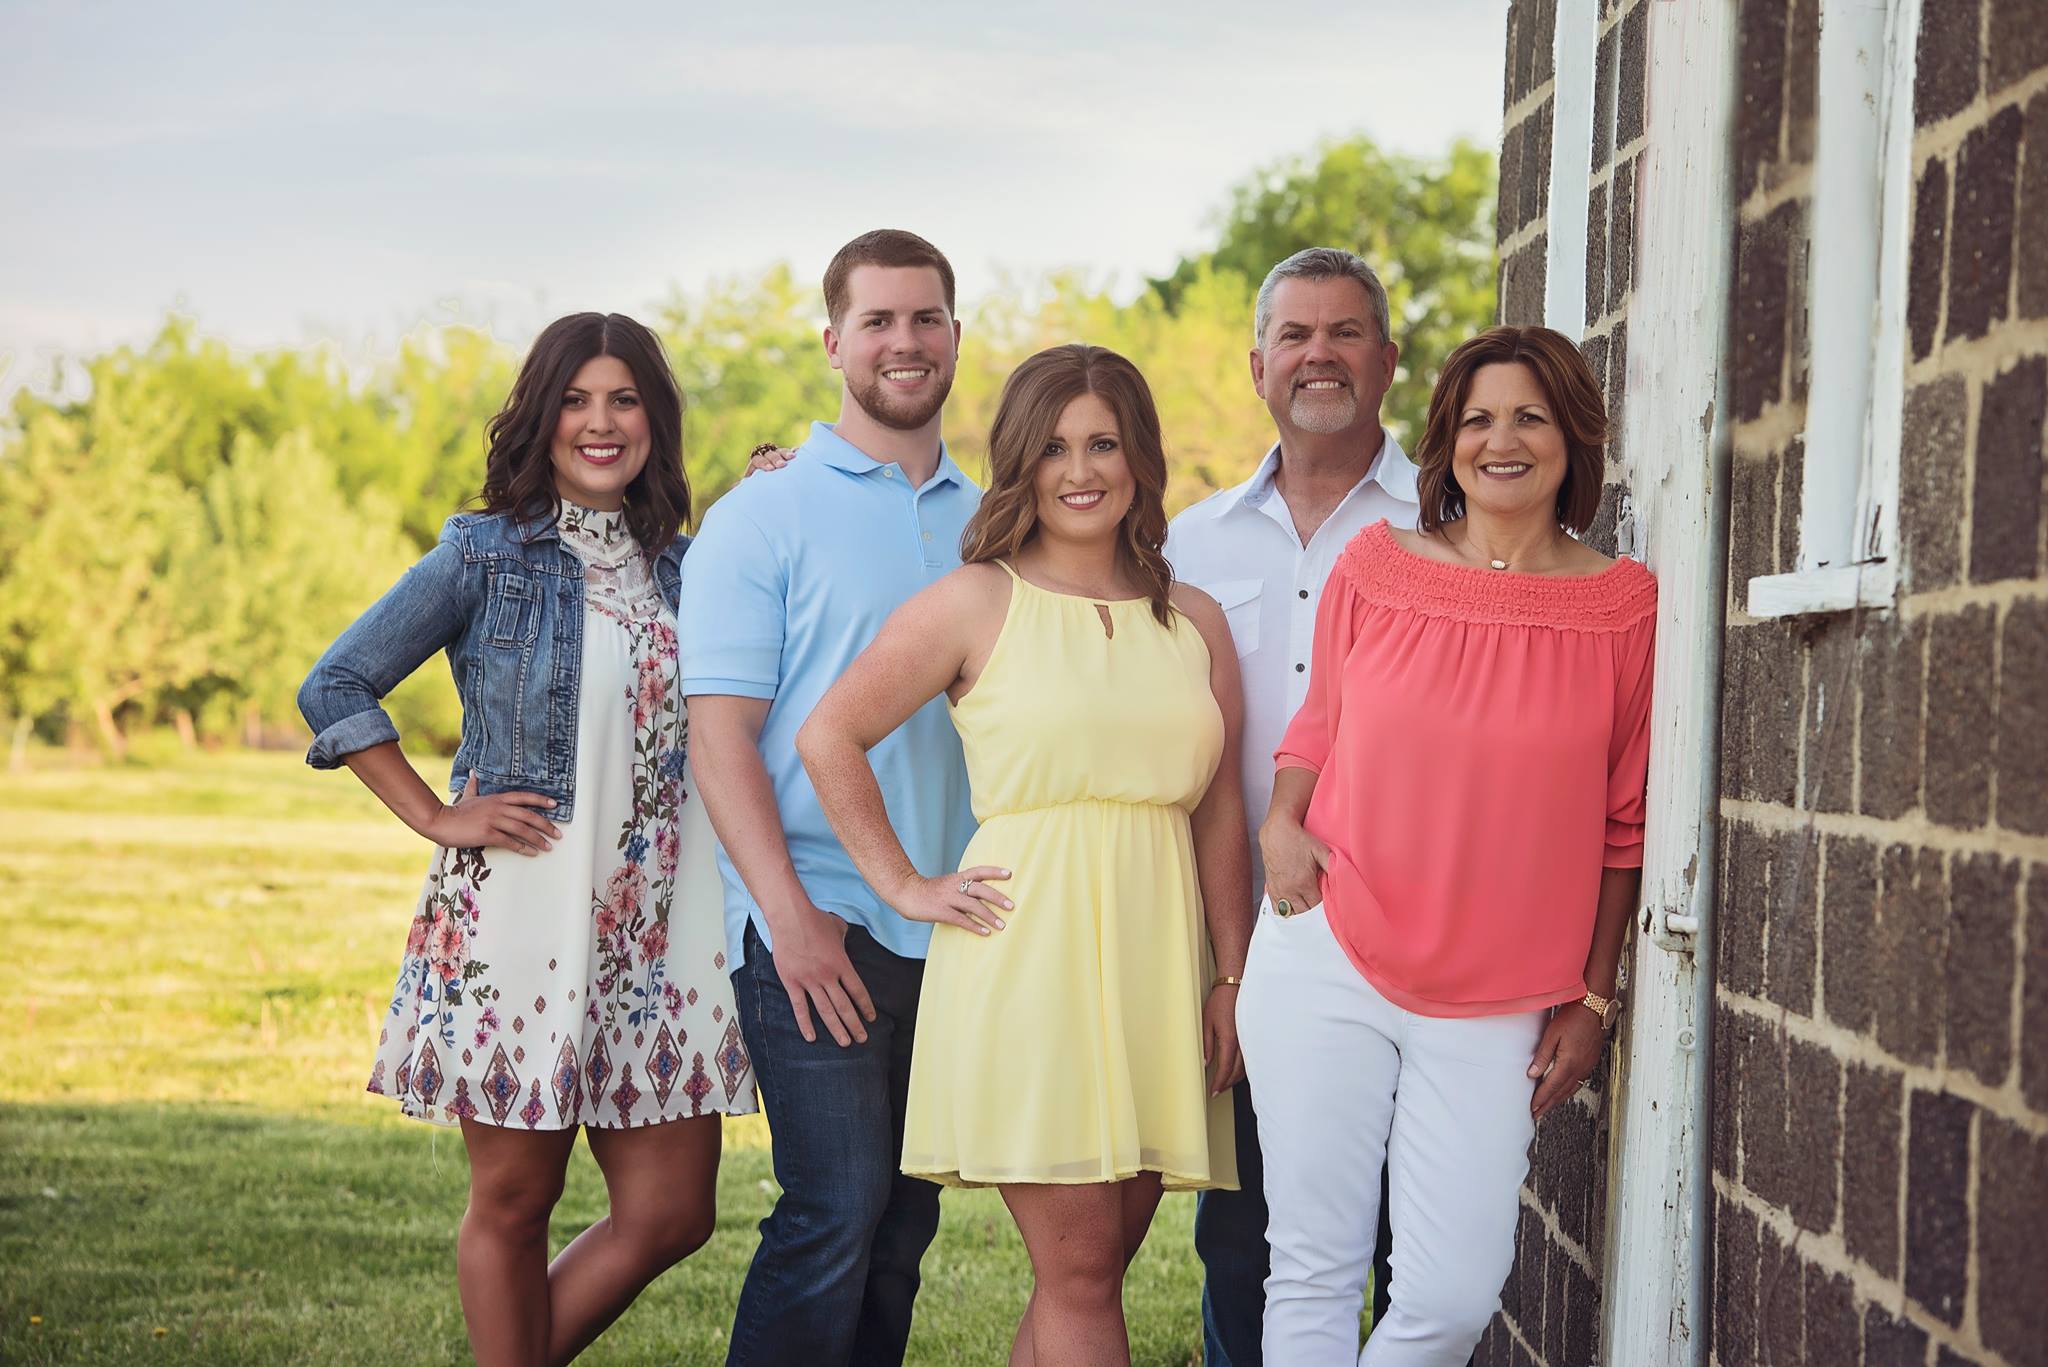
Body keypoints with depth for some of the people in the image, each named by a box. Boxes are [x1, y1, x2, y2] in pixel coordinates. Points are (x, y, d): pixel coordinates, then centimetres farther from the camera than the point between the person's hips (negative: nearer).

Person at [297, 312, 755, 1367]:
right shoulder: (485, 554, -1)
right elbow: (334, 689, 0)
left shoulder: (681, 565, 12)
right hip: (519, 910, -4)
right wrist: (436, 818, -6)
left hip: (657, 922, 5)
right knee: (514, 1199, 4)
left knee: (671, 1213, 3)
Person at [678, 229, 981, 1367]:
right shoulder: (764, 517, -1)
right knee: (836, 1210, -11)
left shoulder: (988, 525, 14)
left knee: (906, 1219, 9)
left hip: (954, 930, 5)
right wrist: (790, 916, -17)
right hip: (820, 923, -5)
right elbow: (719, 737, -7)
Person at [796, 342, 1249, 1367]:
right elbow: (828, 737, 1)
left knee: (1095, 1265, 8)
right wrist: (905, 886, -2)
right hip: (1025, 961, -4)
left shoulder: (1194, 623, 12)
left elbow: (1221, 814, 12)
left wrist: (1230, 980, 6)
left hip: (1153, 964, 4)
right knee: (1078, 1270, -5)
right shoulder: (977, 603, 1)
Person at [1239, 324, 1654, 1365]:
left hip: (1496, 1006, 0)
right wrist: (1282, 821, -2)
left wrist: (1593, 999, 6)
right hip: (1327, 964, 1)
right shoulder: (1374, 566, 4)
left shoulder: (1623, 605, 1)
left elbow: (1622, 822, 6)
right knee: (1312, 1274, 3)